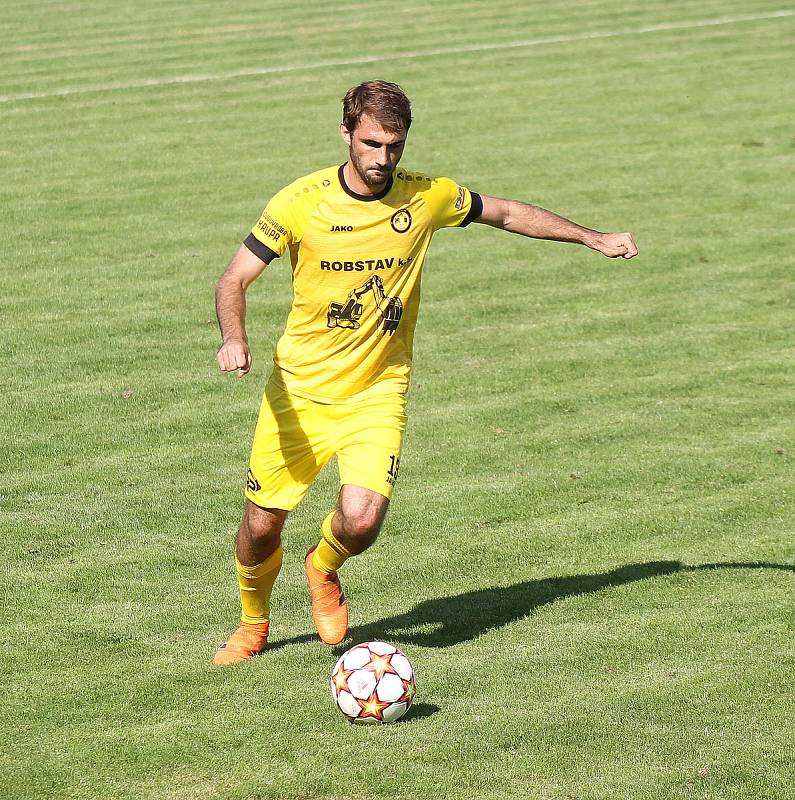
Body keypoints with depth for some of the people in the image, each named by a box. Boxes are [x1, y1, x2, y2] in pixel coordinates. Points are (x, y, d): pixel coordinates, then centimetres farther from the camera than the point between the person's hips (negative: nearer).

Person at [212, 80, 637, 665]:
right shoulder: (302, 201, -13)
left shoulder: (427, 197, -6)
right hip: (300, 390, 0)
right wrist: (234, 339, -28)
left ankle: (324, 569, 16)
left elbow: (504, 213, 12)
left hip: (377, 391, 0)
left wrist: (593, 238, 15)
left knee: (362, 519, -21)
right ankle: (253, 625, 35)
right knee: (262, 526, 3)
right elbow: (235, 280, -8)